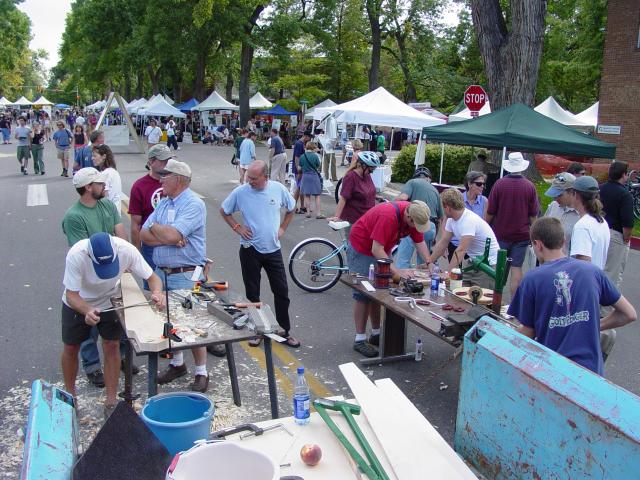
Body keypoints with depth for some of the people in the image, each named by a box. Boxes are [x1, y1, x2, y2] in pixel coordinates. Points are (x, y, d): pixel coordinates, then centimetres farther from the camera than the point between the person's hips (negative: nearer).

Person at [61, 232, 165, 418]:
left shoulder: (127, 250, -34)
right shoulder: (76, 255, -38)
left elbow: (152, 278, -23)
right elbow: (71, 294, -30)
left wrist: (157, 293, -45)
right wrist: (87, 311, -50)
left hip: (110, 301, 1)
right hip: (78, 303, 0)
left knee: (111, 345, -3)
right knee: (70, 347, 9)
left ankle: (111, 402, 10)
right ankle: (70, 395, 33)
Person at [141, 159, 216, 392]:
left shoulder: (194, 204, -13)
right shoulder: (163, 203, 11)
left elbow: (173, 234, -25)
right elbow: (144, 236, 2)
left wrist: (155, 227, -6)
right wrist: (167, 238, -15)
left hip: (186, 275, -8)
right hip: (161, 272, 8)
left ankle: (201, 373, 12)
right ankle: (177, 363, 35)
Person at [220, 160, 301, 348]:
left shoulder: (279, 189, -6)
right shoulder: (240, 192, -10)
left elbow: (291, 209, 13)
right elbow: (224, 211, 6)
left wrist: (282, 228, 5)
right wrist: (237, 228, -5)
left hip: (273, 249, 1)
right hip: (250, 250, -1)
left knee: (282, 291, 5)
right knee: (252, 294, 8)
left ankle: (285, 331, 19)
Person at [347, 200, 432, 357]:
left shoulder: (415, 217, -11)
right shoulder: (388, 216, -35)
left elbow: (420, 243, -2)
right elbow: (376, 250, -34)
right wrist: (396, 271, -37)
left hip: (381, 251, 8)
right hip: (361, 249, -8)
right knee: (363, 295, -7)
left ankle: (376, 334, 21)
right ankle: (360, 340, -1)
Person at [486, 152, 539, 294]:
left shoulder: (499, 184, -10)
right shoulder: (530, 186, -6)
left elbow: (490, 212, -6)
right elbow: (533, 215, -1)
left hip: (500, 234, -1)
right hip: (521, 235, 1)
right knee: (516, 268, 6)